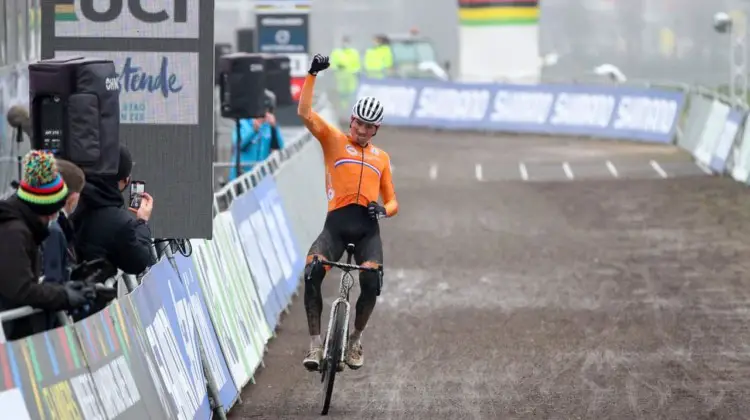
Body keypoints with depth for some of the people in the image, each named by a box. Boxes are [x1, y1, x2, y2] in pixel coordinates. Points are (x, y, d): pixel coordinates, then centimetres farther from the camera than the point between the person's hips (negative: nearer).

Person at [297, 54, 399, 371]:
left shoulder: (381, 157, 22)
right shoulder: (334, 140, 14)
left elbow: (392, 202, 21)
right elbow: (305, 113, 0)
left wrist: (384, 210, -3)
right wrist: (312, 75, -7)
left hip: (368, 228, 2)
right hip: (337, 223, -2)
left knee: (371, 281, -22)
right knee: (311, 272, -26)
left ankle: (356, 338, 3)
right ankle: (315, 342, -19)